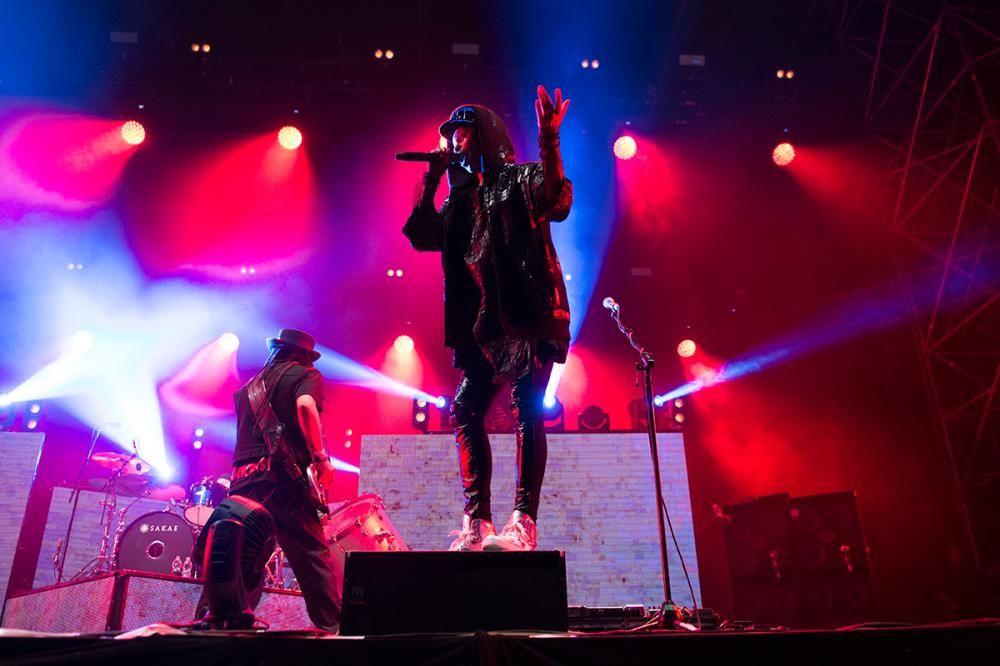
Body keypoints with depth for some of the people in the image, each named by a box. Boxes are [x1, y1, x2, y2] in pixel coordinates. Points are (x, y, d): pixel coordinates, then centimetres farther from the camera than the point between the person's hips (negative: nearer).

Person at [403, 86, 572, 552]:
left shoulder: (522, 180, 5)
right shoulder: (462, 197, 21)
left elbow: (556, 203, -16)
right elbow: (422, 236, 10)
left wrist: (549, 143, -28)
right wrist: (432, 178, 6)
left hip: (529, 314, -6)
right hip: (483, 322, 7)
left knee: (526, 411, -11)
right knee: (466, 410, 0)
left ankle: (524, 522, -11)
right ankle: (477, 521, 4)